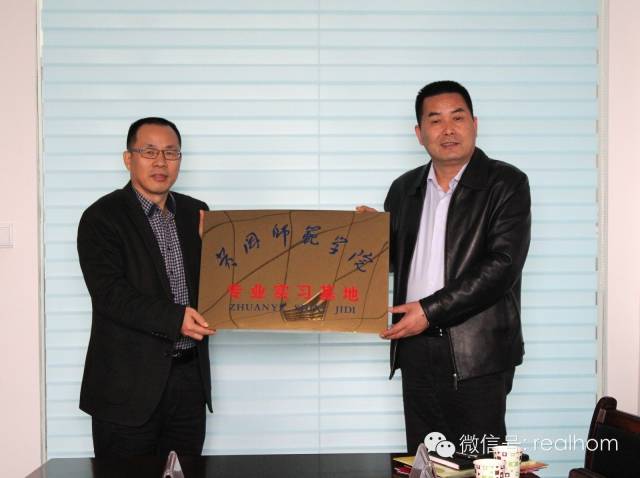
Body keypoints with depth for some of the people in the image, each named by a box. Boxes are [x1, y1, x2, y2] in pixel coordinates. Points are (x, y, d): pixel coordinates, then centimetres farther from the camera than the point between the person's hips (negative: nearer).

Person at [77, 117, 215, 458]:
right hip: (129, 384, -5)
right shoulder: (102, 218, -7)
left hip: (190, 378, 5)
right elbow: (109, 293, -17)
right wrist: (173, 318, -27)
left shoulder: (195, 213, 10)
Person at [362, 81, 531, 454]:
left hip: (476, 353, -5)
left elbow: (503, 264, -14)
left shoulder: (506, 183, -4)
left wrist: (430, 310, -18)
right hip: (416, 348, 5)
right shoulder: (404, 189, 13)